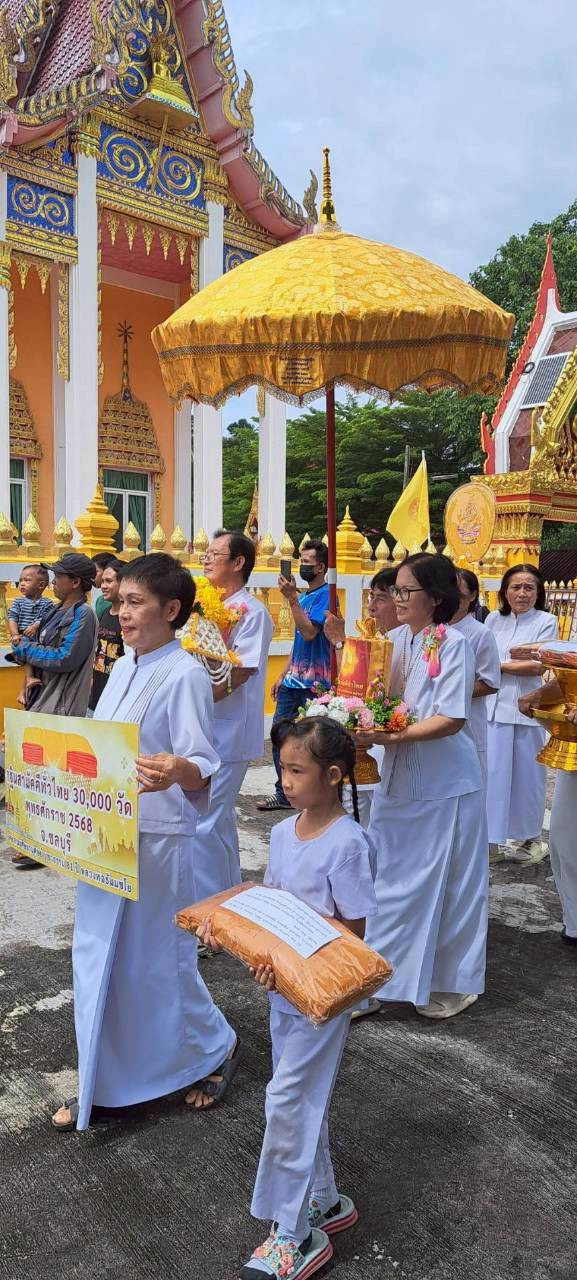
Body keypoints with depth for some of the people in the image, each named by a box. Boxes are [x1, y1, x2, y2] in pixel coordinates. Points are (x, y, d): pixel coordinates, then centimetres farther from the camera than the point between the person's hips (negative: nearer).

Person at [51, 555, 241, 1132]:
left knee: (155, 960, 7)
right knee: (96, 956, 13)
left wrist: (178, 773, -41)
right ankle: (102, 1084, 30)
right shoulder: (122, 668, 9)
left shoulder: (185, 675, -15)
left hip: (155, 838, -8)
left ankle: (216, 1048, 33)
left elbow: (203, 764, -21)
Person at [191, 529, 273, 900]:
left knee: (204, 823, -8)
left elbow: (239, 673, -19)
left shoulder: (251, 611, -11)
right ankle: (230, 895, 31)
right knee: (219, 819, 17)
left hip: (227, 733, -9)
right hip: (204, 729, 9)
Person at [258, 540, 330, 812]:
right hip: (293, 681, 8)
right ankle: (284, 794, 19)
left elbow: (309, 633, -22)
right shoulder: (303, 596, 16)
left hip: (314, 684, -8)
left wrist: (292, 598, -22)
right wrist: (283, 675, 18)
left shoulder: (324, 595, -10)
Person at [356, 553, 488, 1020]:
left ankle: (451, 983, 27)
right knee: (391, 880, 14)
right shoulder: (396, 639, 3)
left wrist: (391, 737, -27)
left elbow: (452, 718, -21)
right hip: (399, 779, 6)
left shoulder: (453, 643, -15)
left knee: (443, 885, 9)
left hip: (444, 784, -6)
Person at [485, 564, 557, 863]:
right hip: (493, 707, 3)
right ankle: (492, 838, 14)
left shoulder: (546, 621, 0)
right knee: (493, 772, 3)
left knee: (526, 774, 6)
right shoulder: (494, 619, 11)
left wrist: (500, 665, -4)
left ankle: (528, 837, 23)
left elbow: (539, 666, -7)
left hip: (526, 709, -3)